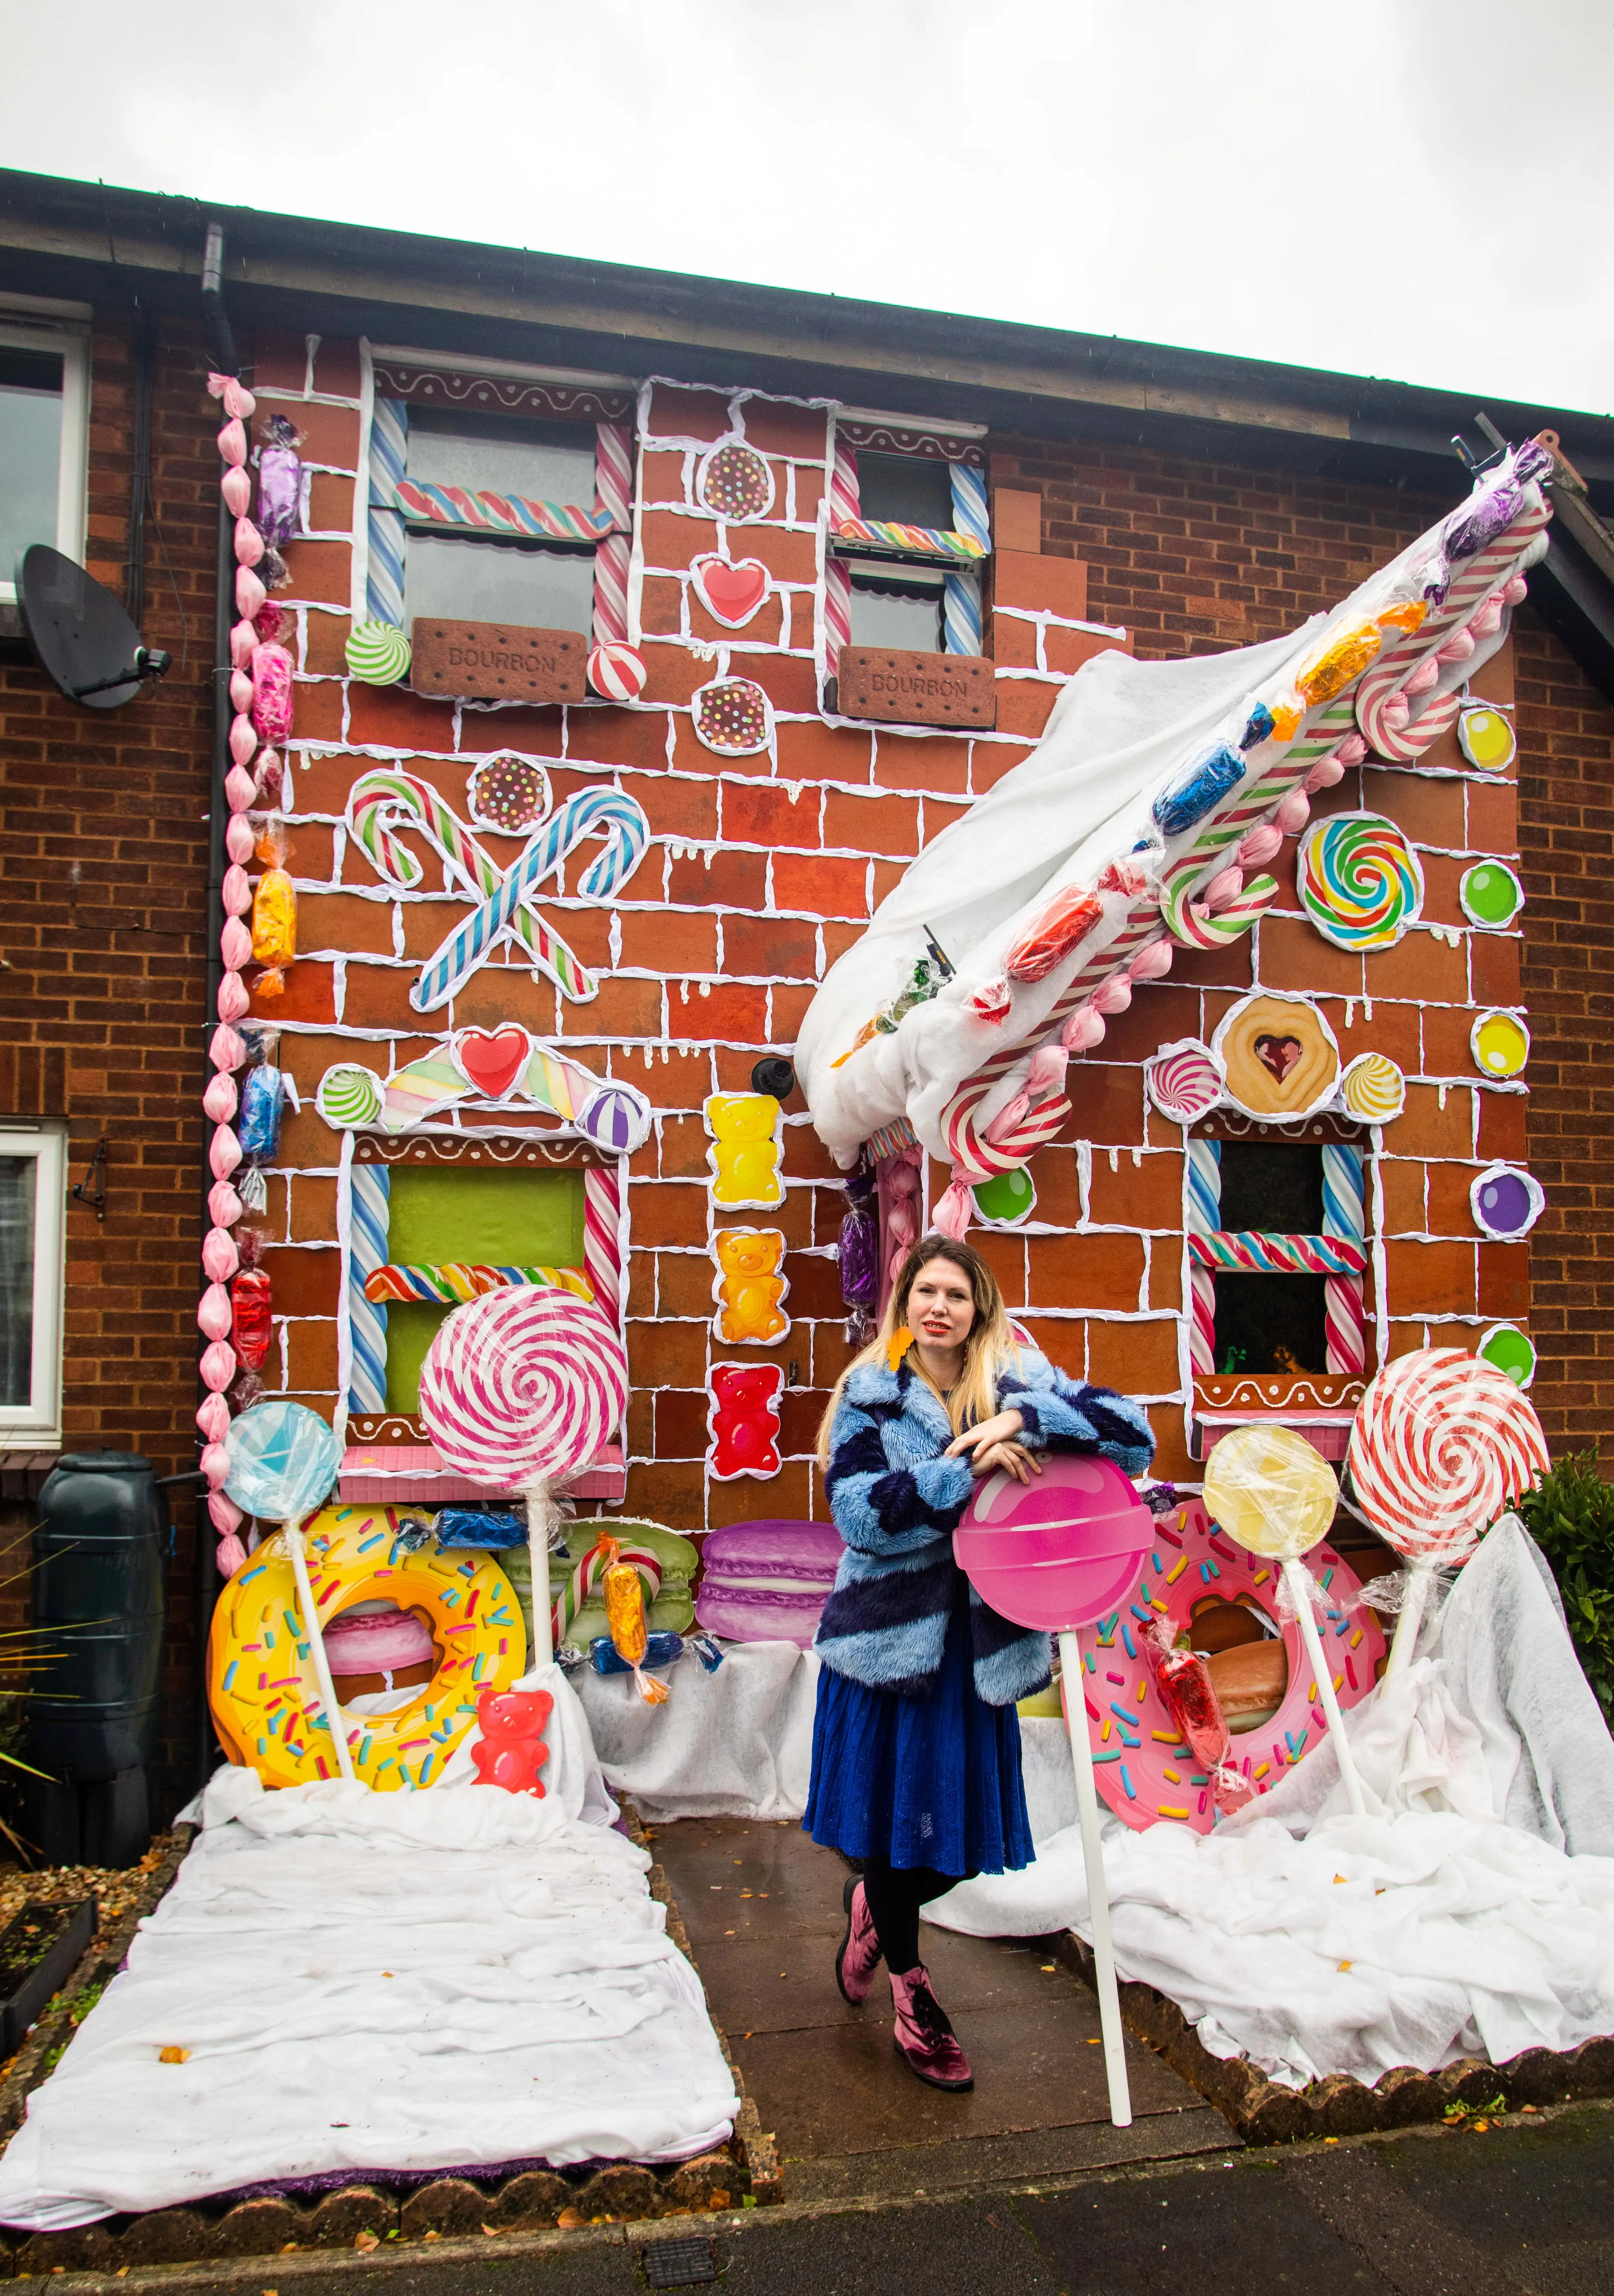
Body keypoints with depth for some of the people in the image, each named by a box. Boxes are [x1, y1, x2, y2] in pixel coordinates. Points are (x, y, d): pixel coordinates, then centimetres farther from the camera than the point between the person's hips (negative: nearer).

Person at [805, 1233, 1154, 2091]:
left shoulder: (1021, 1383, 1)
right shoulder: (869, 1394, -1)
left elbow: (1134, 1434, -10)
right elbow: (858, 1510, -14)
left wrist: (1023, 1419, -22)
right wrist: (967, 1471, -22)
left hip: (981, 1642, 2)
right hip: (889, 1635, -1)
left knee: (962, 1829, 11)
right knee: (891, 1811, 9)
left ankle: (875, 1906, 45)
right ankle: (910, 1994, 35)